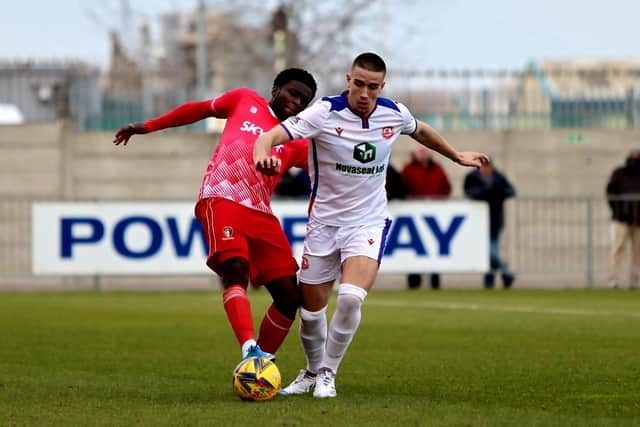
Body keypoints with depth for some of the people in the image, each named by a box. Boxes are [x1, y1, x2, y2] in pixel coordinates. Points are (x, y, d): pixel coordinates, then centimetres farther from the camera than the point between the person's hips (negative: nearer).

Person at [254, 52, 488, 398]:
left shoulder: (394, 114, -5)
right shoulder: (325, 113, -17)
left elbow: (421, 131, 20)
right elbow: (270, 136, -29)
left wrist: (457, 157, 30)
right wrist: (261, 155, -52)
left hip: (368, 223, 1)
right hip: (324, 222, 0)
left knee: (351, 297, -23)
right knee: (311, 310, 5)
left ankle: (328, 374, -4)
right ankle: (313, 371, 35)